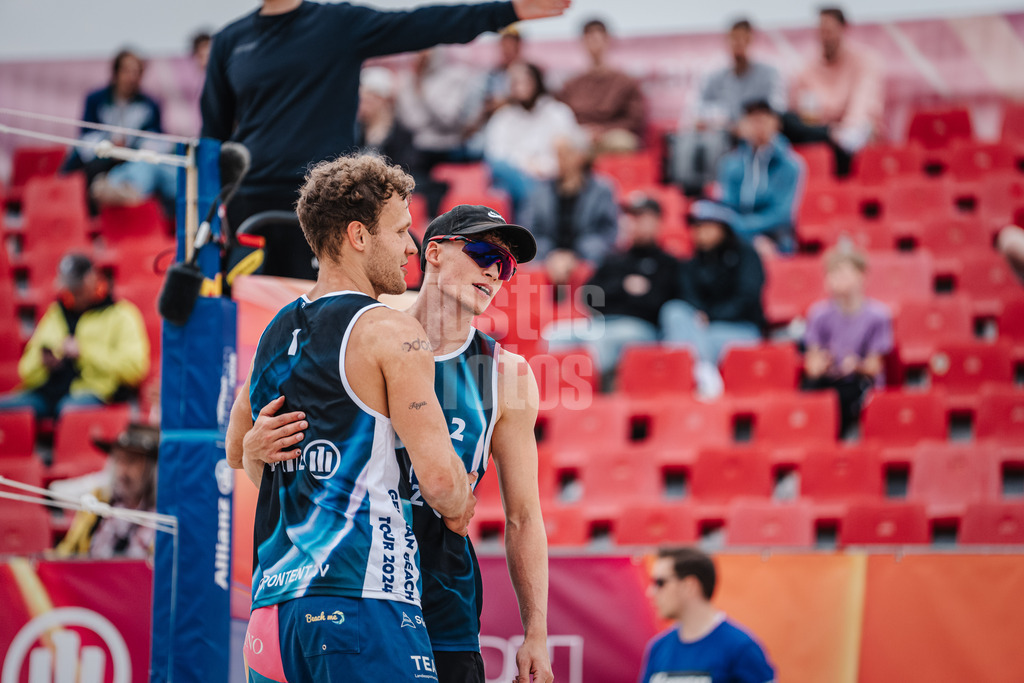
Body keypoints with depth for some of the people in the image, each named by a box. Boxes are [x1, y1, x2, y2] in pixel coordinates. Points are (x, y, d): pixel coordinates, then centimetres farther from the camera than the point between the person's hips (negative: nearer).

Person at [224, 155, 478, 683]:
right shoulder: (391, 332, -6)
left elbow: (238, 454, 33)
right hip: (363, 598, -8)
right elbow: (438, 476, -13)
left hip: (274, 598, 8)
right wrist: (457, 509, 8)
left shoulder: (274, 335, 18)